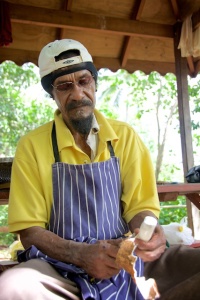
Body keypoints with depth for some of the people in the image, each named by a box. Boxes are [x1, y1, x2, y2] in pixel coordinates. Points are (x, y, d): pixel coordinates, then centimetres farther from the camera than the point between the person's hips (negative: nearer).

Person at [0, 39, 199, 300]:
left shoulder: (126, 137, 3)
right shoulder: (31, 147, -3)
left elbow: (140, 206, 4)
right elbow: (29, 231, -3)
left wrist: (149, 232, -20)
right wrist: (81, 254, -20)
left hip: (124, 257, 2)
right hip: (62, 263, 0)